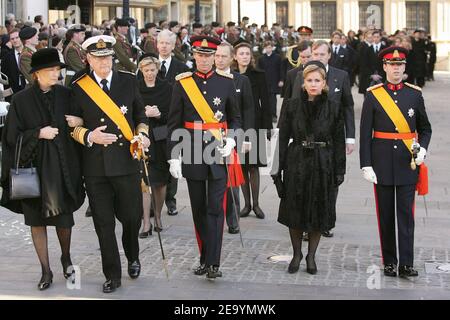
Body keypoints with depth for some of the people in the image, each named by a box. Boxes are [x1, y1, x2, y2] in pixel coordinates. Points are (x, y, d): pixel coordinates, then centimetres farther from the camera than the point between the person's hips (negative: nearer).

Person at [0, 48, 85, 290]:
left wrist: (80, 122, -12)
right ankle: (46, 270, 16)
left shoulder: (66, 95, 0)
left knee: (64, 218, 7)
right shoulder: (22, 100, -6)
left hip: (62, 166, 1)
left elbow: (78, 121, 10)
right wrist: (39, 133, -15)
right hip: (33, 167, -1)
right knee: (37, 220, 4)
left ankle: (66, 257, 34)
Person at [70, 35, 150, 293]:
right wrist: (89, 136, -13)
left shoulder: (129, 81, 6)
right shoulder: (78, 87, 2)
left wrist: (142, 133, -4)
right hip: (95, 164, 0)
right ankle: (113, 276, 16)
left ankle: (133, 257, 35)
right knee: (104, 223, 4)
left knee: (132, 216, 4)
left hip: (127, 160, 0)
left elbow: (140, 115, 15)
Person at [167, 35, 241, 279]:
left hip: (219, 154, -1)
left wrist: (231, 140, -8)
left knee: (215, 208, -4)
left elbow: (235, 118, 11)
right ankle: (205, 258, 21)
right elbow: (174, 123, 2)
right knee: (198, 210, 9)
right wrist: (173, 156, -4)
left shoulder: (226, 82, 3)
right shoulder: (182, 84, 2)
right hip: (192, 155, 1)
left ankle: (213, 263, -2)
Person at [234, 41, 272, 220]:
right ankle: (247, 204, 13)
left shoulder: (259, 76, 1)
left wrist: (267, 126, -5)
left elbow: (265, 102, 1)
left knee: (253, 166, 0)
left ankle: (256, 204, 8)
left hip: (254, 125, -1)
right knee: (241, 166, 5)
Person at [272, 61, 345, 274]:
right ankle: (297, 254, 24)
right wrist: (277, 168, -5)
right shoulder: (291, 105, -1)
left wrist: (339, 171, -1)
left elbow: (338, 141, 2)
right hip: (297, 163, 0)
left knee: (319, 212, 6)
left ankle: (311, 256, 22)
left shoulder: (333, 108, -1)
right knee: (295, 210, 6)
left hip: (323, 166, 0)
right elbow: (282, 137, 0)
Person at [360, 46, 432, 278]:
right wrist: (366, 165, -8)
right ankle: (389, 262, 16)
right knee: (385, 214, 6)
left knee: (406, 213, -1)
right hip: (382, 162, -1)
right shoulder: (373, 96, -1)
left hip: (407, 163, 1)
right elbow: (364, 134, -2)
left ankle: (406, 263, 1)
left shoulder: (415, 94, 4)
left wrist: (422, 149, -8)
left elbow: (425, 128, 12)